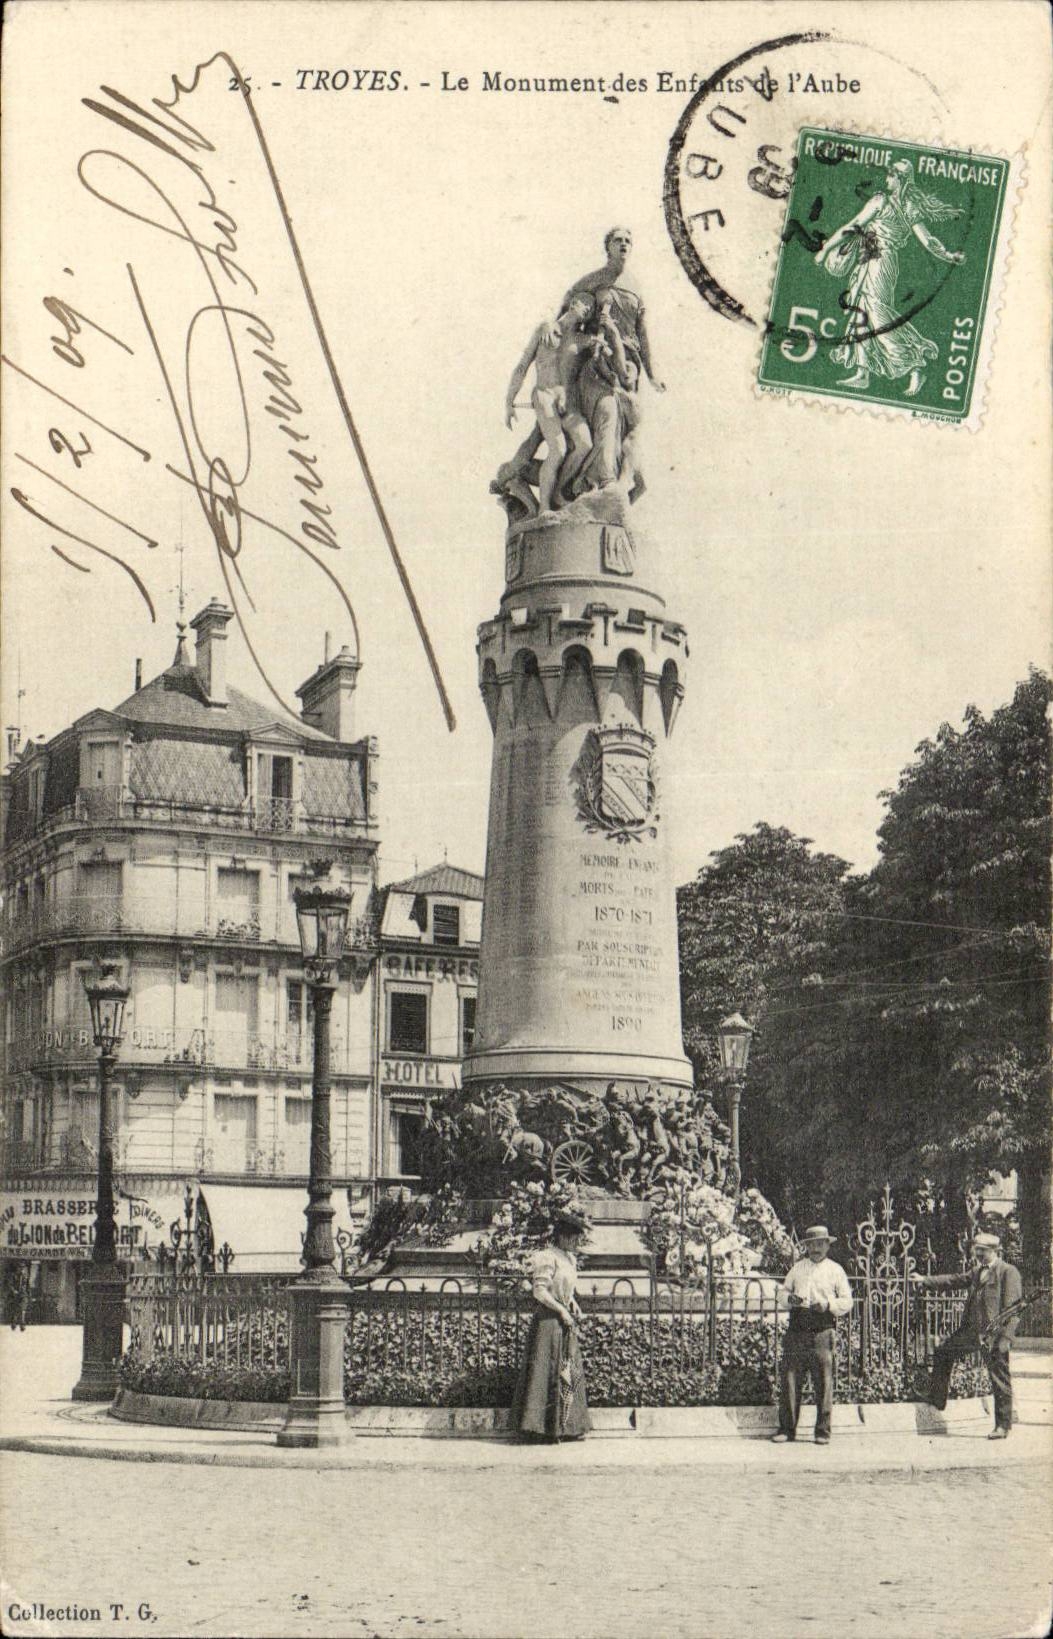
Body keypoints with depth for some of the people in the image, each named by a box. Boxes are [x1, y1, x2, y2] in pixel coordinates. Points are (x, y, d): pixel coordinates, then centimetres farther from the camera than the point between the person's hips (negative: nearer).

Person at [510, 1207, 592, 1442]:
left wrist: (573, 1303, 8)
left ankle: (568, 1427, 15)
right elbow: (539, 1291, -20)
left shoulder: (570, 1259, 14)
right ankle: (545, 1428, -1)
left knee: (571, 1373, 10)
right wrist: (561, 1310, -16)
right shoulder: (548, 1257, -15)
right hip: (549, 1321, -9)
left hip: (565, 1322, 9)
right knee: (548, 1373, -6)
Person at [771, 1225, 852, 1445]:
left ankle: (823, 1432, 4)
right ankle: (786, 1429, 7)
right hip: (796, 1330, 2)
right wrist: (789, 1298, -1)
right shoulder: (798, 1267, 16)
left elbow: (847, 1302, 6)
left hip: (822, 1331, -2)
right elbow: (783, 1290, 21)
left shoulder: (835, 1270, 8)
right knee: (790, 1380, 0)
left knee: (823, 1383, -4)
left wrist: (828, 1305, -12)